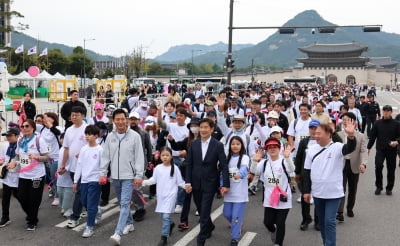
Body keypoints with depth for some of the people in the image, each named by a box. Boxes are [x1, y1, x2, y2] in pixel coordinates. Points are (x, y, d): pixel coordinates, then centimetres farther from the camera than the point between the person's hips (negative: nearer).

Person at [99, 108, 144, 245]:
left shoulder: (134, 136, -8)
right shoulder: (110, 137, 4)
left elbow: (139, 157, -8)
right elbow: (105, 156, 8)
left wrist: (139, 176, -11)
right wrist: (103, 173, 4)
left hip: (129, 176, -5)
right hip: (115, 175, 5)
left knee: (125, 203, -11)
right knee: (122, 203, 17)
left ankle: (117, 233, -15)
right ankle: (129, 223, 37)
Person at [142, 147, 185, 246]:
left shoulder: (175, 168, -6)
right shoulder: (157, 168, 1)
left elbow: (180, 182, -2)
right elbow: (154, 180, 10)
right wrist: (143, 182, 1)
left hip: (171, 195, -4)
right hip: (161, 195, 4)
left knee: (166, 216, -11)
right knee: (162, 215, 16)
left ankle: (164, 237, -2)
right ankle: (170, 224, 46)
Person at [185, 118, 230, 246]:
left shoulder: (218, 145, -8)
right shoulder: (194, 144, 0)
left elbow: (224, 166, -8)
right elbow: (189, 164, 3)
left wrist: (225, 184, -13)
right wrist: (188, 182, -3)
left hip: (209, 183, -3)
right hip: (196, 183, 4)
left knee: (205, 212, -4)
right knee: (200, 210, 16)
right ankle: (209, 226, 44)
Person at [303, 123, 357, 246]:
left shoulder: (337, 147, -11)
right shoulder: (312, 149, 1)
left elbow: (350, 148, -33)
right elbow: (307, 172, 6)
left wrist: (351, 136, -53)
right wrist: (306, 191, 5)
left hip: (333, 193, -5)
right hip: (317, 193, 5)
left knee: (330, 221, -5)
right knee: (321, 221, 16)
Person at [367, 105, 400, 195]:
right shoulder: (378, 123, 4)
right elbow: (372, 136, 9)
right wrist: (368, 147, 9)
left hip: (392, 150, 0)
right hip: (380, 149, 0)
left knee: (391, 169, 7)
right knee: (378, 166, -14)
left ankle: (389, 188, 22)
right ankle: (379, 186, 3)